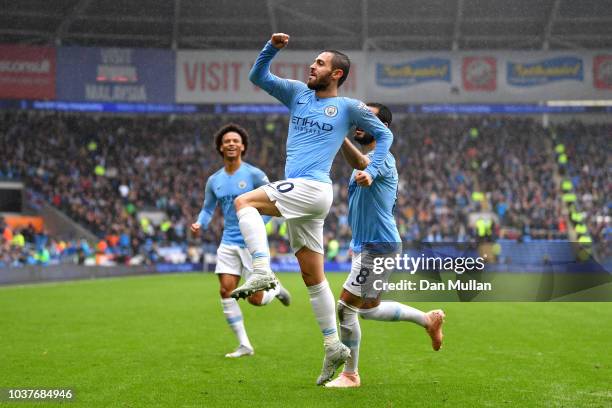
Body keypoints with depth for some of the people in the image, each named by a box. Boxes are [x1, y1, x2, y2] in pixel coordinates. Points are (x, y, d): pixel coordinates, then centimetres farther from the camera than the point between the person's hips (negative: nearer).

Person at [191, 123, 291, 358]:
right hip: (229, 243, 4)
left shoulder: (254, 175, -7)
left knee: (255, 299, -4)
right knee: (226, 291, -9)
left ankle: (276, 290, 33)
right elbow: (208, 209, 16)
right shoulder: (214, 181, 7)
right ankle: (244, 345, 1)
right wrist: (200, 224, -6)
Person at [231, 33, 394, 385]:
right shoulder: (299, 94, 16)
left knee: (244, 202, -19)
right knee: (313, 277, 8)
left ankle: (262, 272, -28)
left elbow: (385, 135, 11)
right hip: (299, 193, 7)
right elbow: (258, 77, 15)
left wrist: (372, 171, 1)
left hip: (312, 188, -7)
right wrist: (273, 48, 0)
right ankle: (334, 346, 12)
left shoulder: (349, 107, 2)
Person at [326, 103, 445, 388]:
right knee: (368, 308, 18)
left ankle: (350, 375, 2)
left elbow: (359, 164, -40)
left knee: (346, 305, -9)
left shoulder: (381, 158, -16)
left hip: (378, 246, -10)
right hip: (366, 245, 10)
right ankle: (429, 319, 30)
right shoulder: (367, 161, 17)